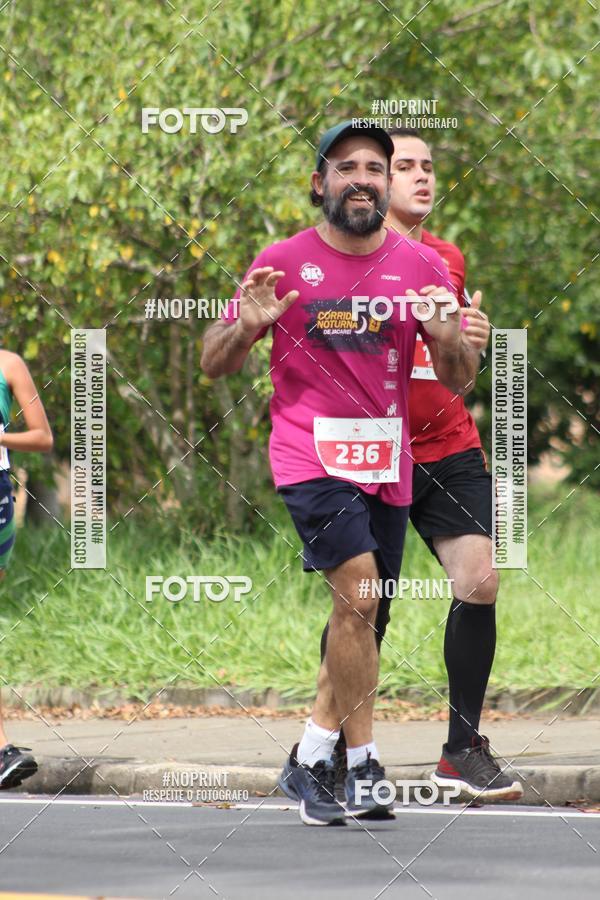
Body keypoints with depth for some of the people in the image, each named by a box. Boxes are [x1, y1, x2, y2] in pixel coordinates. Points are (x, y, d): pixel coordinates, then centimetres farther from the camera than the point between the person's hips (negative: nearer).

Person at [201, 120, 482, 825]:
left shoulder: (421, 266, 6)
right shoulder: (282, 263, 0)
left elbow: (461, 382, 9)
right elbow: (214, 364, 6)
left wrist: (445, 337, -14)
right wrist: (248, 325, -15)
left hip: (386, 463, 4)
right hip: (310, 451, -4)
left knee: (361, 618, 9)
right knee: (358, 593, -20)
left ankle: (310, 760, 25)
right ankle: (362, 763, -13)